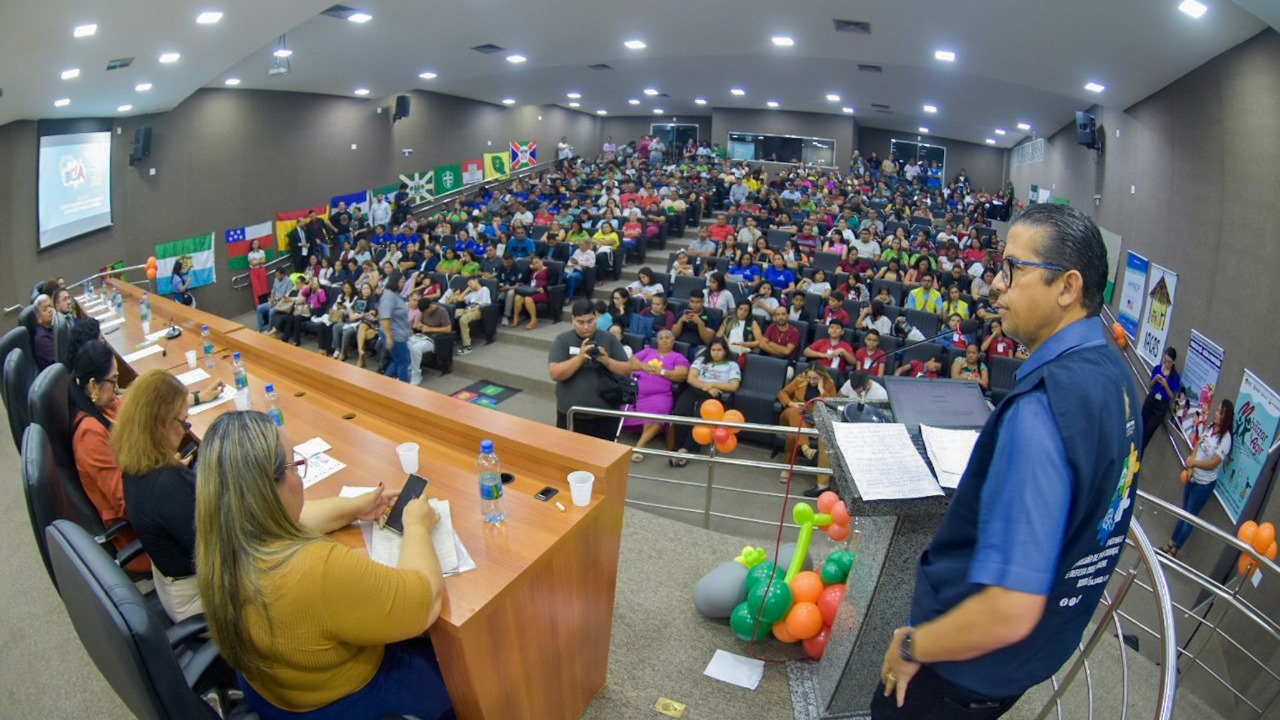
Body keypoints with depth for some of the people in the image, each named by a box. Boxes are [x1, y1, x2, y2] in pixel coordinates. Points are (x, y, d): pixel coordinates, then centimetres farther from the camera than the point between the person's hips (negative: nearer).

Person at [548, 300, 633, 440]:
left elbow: (627, 370, 0)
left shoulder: (609, 339, 1)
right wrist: (580, 358, -25)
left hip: (605, 415, 1)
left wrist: (607, 361, -18)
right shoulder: (562, 340, -3)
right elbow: (555, 374, -13)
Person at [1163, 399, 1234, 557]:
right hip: (1193, 477, 6)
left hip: (1204, 484, -6)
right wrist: (1191, 467, -10)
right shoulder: (1209, 427, 0)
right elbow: (1197, 446, 2)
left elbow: (1213, 463, -21)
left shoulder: (1225, 438, -21)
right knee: (1183, 512, 17)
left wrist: (1193, 462, -11)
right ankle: (1171, 543, 29)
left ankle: (1174, 550, 19)